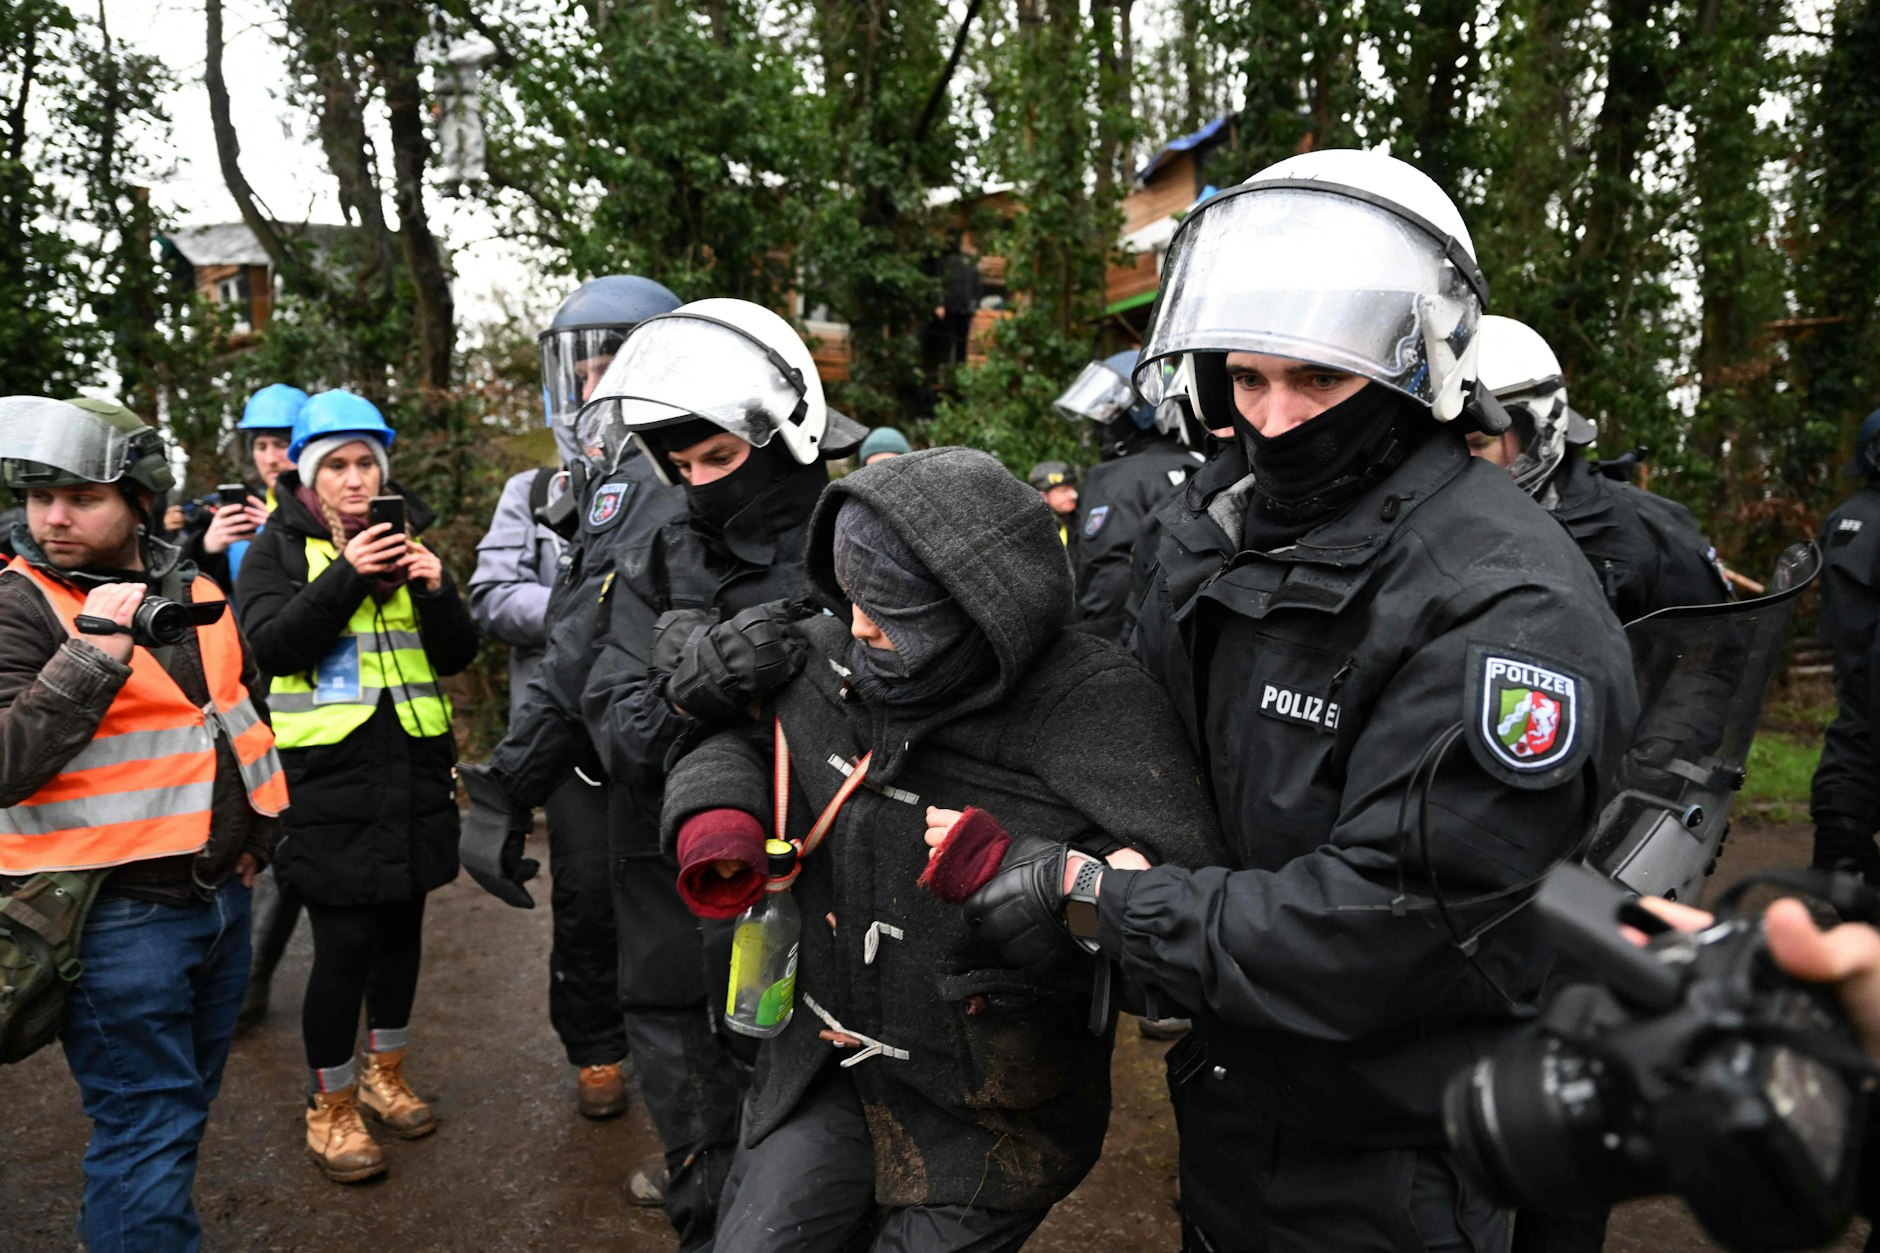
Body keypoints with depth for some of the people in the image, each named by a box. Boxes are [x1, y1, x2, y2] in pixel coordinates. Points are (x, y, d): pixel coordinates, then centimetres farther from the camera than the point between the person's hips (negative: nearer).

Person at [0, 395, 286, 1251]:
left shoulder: (194, 593, 7)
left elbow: (248, 712, 22)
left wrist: (256, 830, 18)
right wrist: (95, 654, -29)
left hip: (220, 894, 7)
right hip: (116, 914, -6)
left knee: (187, 1106, 21)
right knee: (148, 1131, 1)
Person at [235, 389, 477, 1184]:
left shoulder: (405, 539, 11)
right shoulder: (279, 547, 2)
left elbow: (456, 656, 6)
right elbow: (273, 645, -14)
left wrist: (436, 590, -12)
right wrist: (347, 575, -23)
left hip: (413, 767, 4)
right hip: (329, 775, -4)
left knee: (401, 924, 14)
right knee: (344, 940, -4)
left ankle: (385, 1073, 33)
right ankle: (330, 1107, 16)